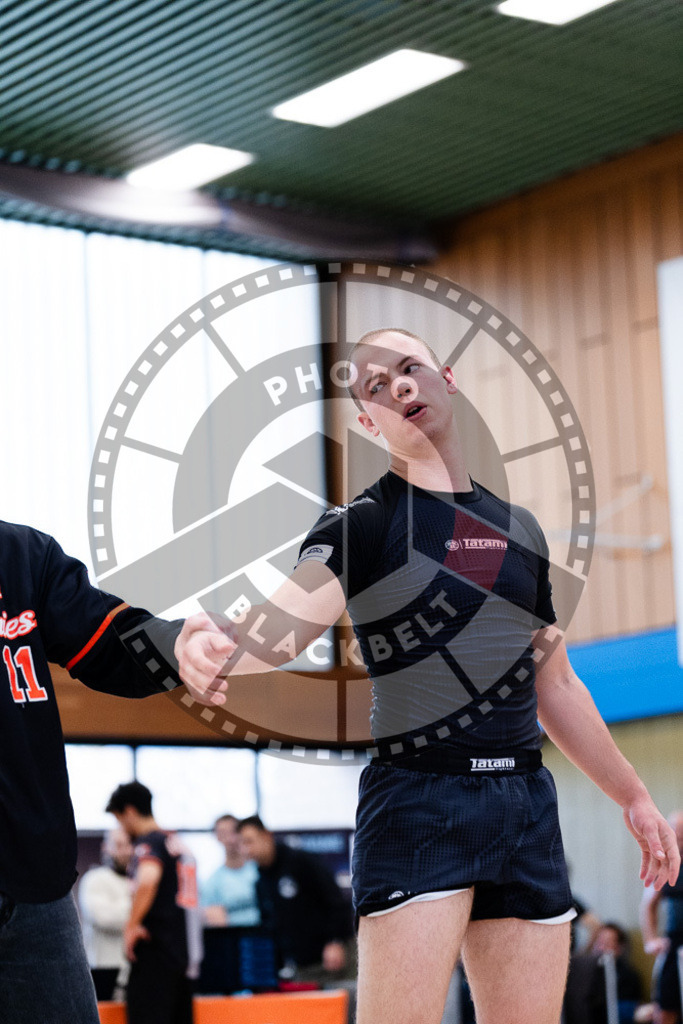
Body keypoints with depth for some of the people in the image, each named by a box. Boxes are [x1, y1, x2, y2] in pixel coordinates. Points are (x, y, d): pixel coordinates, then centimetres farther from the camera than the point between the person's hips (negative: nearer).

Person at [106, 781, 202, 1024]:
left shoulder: (148, 842, -8)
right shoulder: (178, 844, 20)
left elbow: (147, 879, -29)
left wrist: (132, 925, -21)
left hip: (156, 949, -9)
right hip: (185, 951, 9)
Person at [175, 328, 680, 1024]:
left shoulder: (519, 527, 16)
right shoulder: (360, 525, -1)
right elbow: (284, 626, -20)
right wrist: (214, 646, -42)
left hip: (527, 803, 5)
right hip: (417, 801, -5)